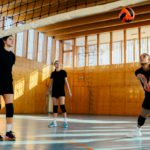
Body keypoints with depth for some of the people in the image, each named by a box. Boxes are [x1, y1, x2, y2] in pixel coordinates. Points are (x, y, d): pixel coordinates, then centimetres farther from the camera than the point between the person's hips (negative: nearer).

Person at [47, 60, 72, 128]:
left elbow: (66, 82, 1)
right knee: (55, 106, 4)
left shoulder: (63, 72, 2)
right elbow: (51, 83, 15)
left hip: (61, 91, -3)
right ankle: (54, 122, 8)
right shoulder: (53, 73, 10)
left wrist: (69, 91, -4)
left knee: (62, 105, -12)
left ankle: (65, 122, -7)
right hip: (54, 91, 3)